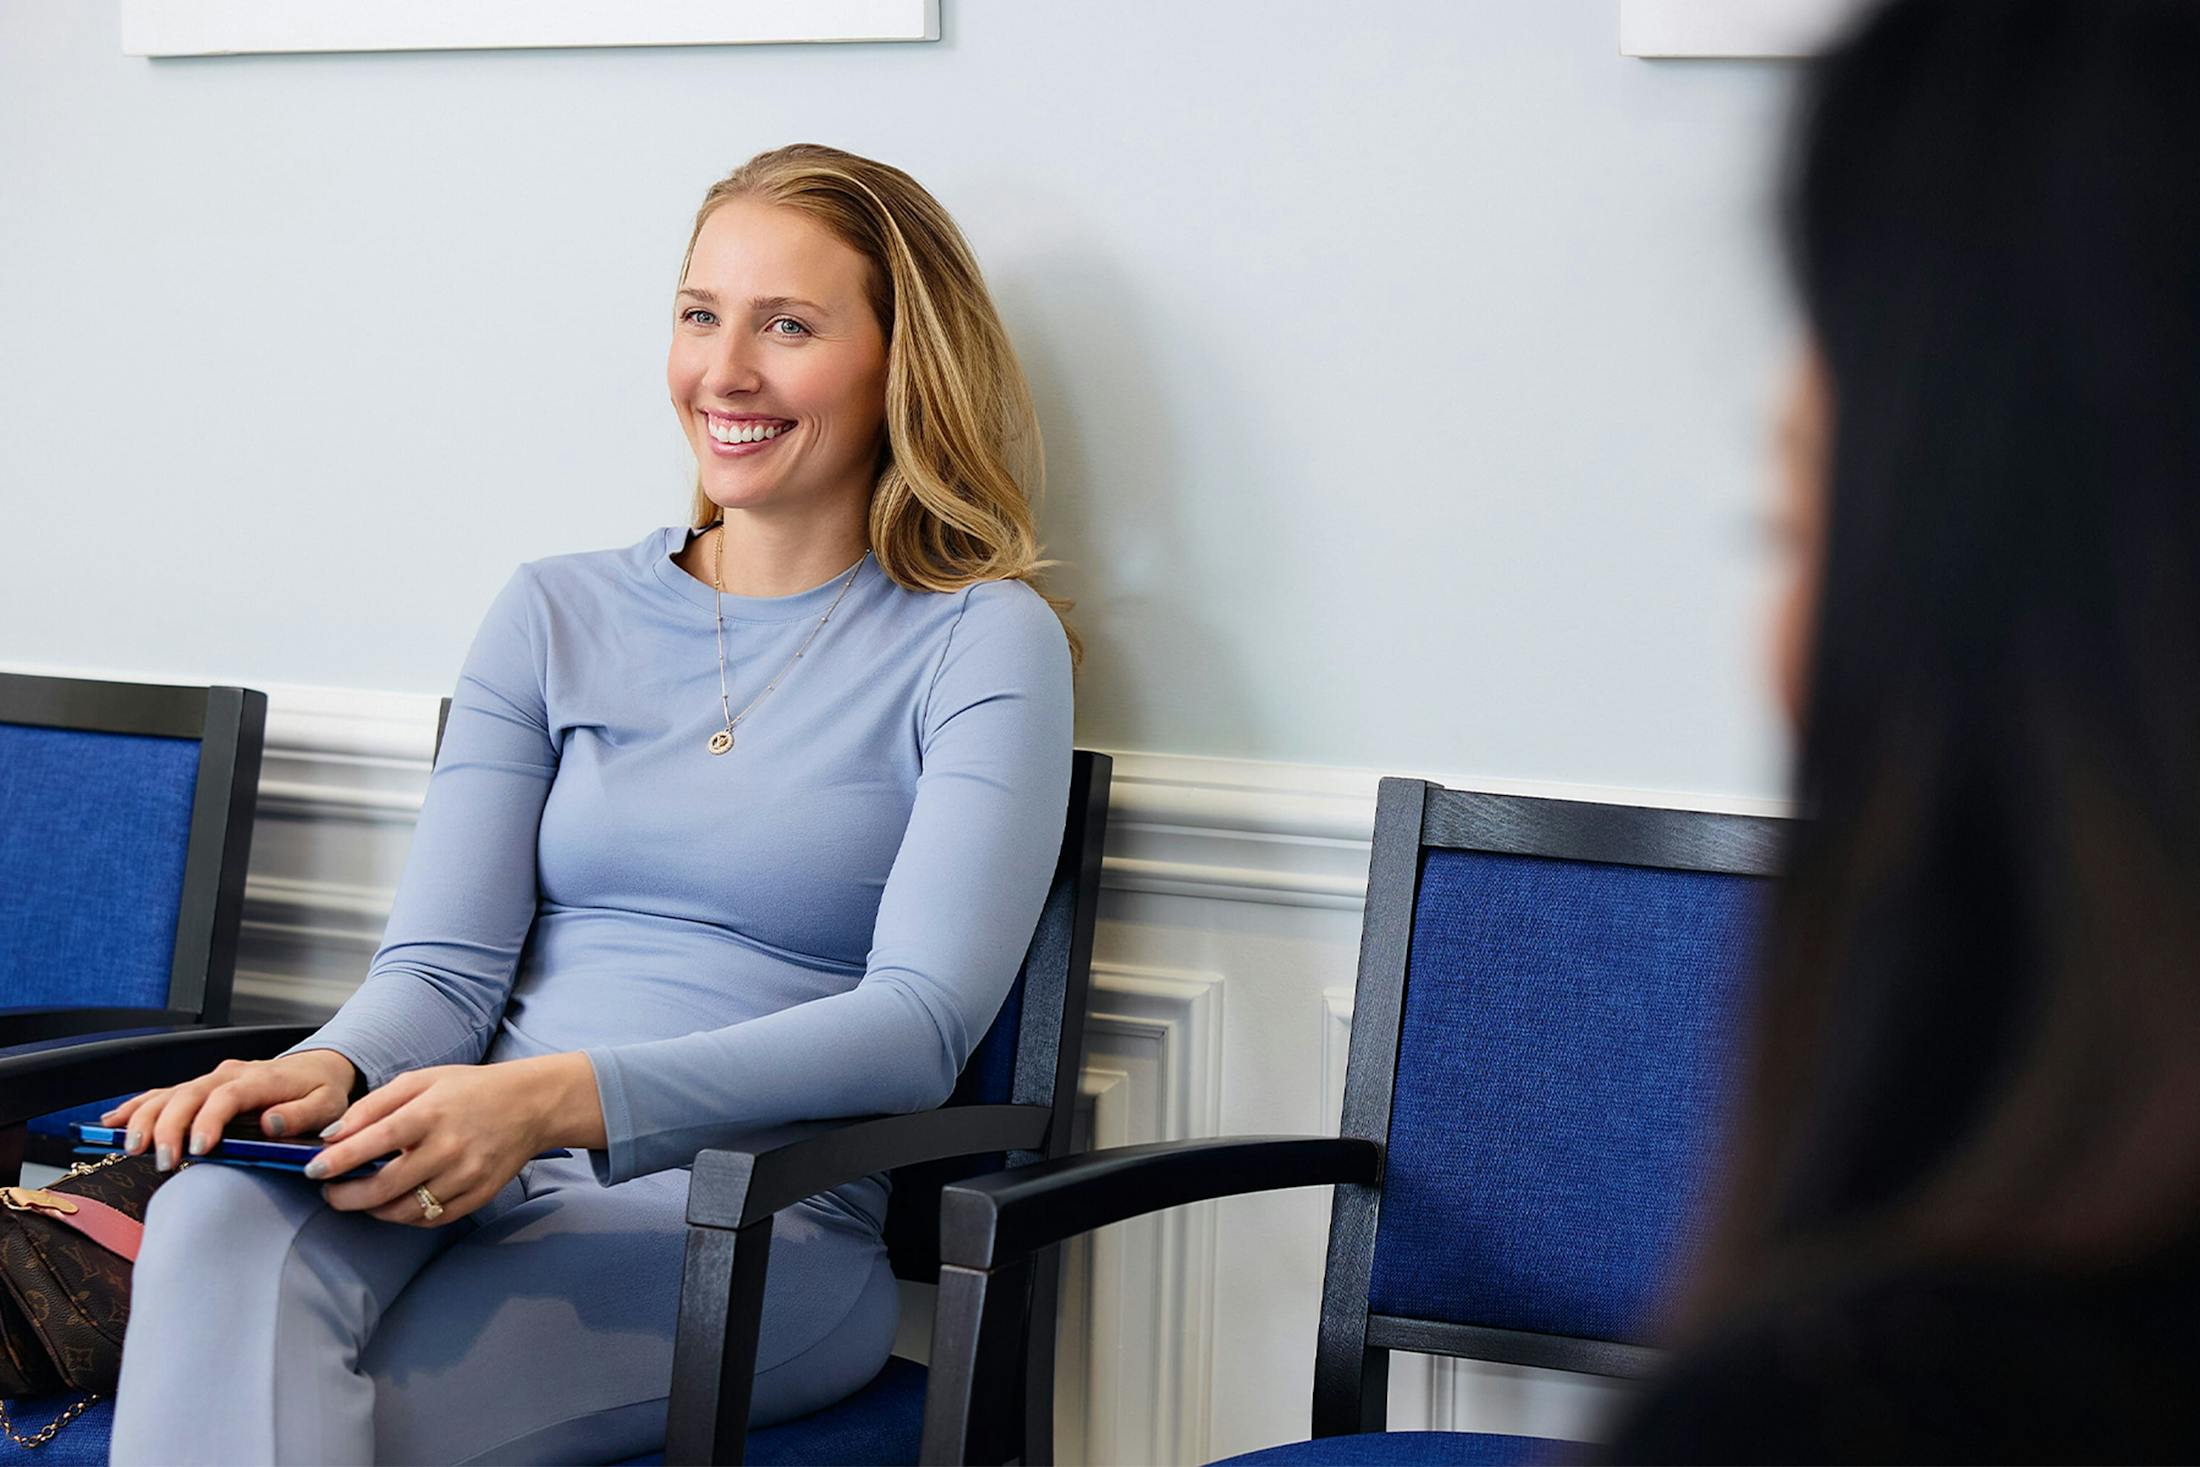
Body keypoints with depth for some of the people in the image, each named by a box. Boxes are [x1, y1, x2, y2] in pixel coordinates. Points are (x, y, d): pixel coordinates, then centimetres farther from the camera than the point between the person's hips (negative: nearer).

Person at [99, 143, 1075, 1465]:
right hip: (484, 1176, 4)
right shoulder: (558, 615, 17)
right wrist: (331, 1072, -17)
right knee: (224, 1204, -33)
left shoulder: (984, 643, 3)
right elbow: (444, 962, 9)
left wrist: (562, 1096, -25)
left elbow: (920, 1021, -10)